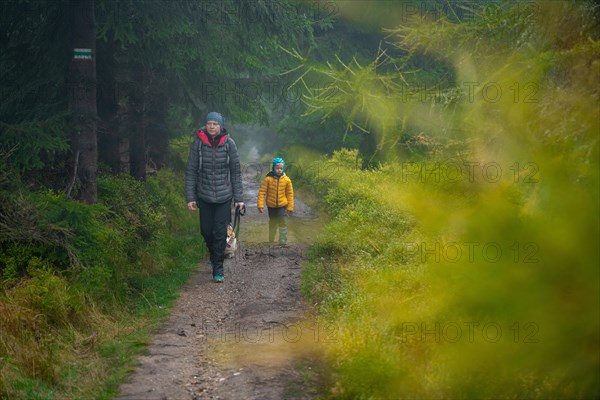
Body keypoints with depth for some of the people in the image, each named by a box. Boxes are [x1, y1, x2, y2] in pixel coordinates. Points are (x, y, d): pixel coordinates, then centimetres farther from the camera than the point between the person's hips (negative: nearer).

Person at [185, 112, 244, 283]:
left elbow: (236, 171, 1)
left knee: (220, 232, -3)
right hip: (204, 196, 1)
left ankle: (218, 268, 6)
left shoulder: (228, 143, -5)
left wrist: (239, 198, -1)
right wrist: (190, 197, -5)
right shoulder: (198, 143, -5)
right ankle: (213, 254, 37)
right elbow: (191, 171, -1)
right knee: (206, 231, 7)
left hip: (224, 196, -1)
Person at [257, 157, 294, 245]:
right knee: (272, 224, 15)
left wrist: (290, 207, 1)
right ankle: (271, 241, 31)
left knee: (283, 223, -8)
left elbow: (290, 194, 0)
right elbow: (262, 192, -10)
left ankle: (283, 241, 1)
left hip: (282, 206, 0)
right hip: (271, 206, 0)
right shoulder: (268, 179, -13)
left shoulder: (286, 180, -8)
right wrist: (260, 205, -14)